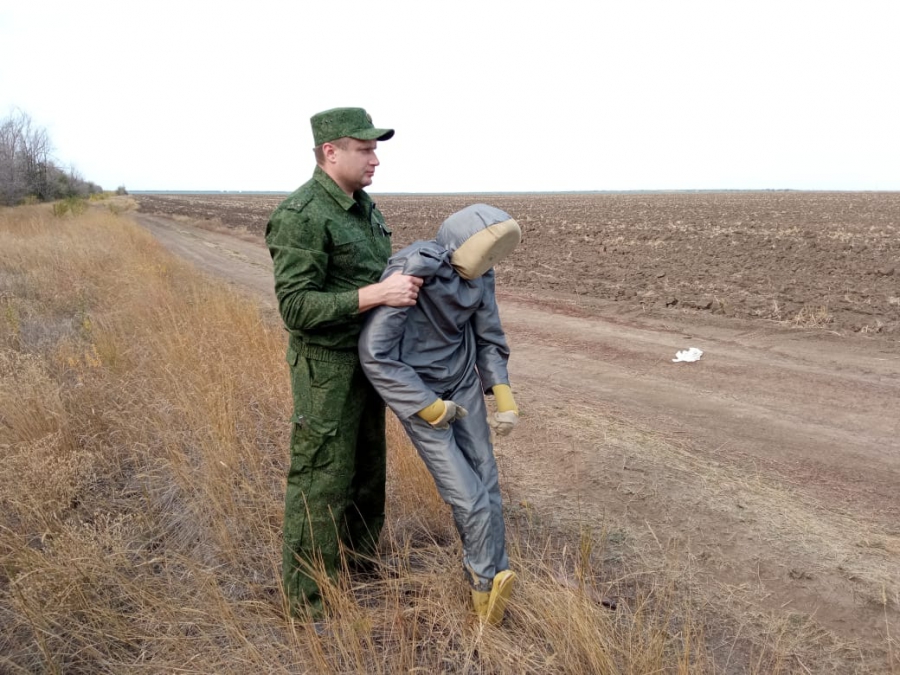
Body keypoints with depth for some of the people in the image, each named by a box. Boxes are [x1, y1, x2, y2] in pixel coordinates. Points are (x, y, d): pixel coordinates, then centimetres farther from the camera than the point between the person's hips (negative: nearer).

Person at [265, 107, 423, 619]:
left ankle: (362, 560, 39)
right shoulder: (301, 216, -20)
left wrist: (404, 281, 5)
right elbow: (297, 306, -25)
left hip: (367, 360, 9)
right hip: (327, 368, -9)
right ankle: (308, 596, 16)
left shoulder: (363, 206, 8)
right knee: (322, 481, 1)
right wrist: (377, 294, -29)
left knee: (368, 467, 20)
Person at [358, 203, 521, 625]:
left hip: (462, 384, 6)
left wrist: (506, 401, -4)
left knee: (486, 485, 4)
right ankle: (491, 581, 17)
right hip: (418, 393, -6)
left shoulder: (477, 273, -6)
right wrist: (431, 410, -20)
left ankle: (489, 582, 20)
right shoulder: (410, 271, -26)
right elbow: (374, 354, -24)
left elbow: (488, 339, 6)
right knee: (468, 497, -6)